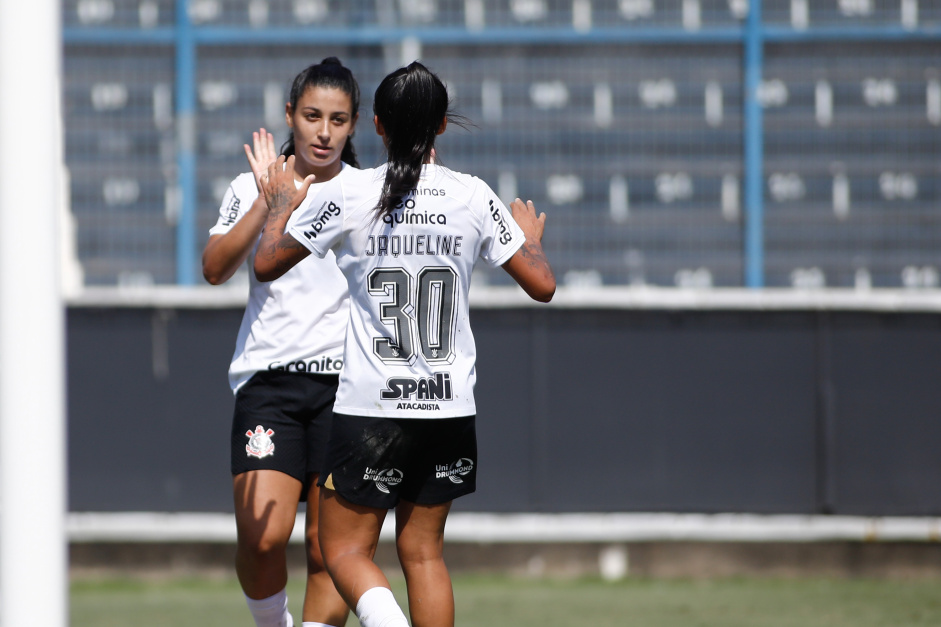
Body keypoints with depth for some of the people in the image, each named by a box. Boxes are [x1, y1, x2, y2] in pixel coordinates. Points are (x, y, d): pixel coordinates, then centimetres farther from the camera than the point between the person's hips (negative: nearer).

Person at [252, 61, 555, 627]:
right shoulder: (474, 197, -2)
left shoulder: (346, 196, -7)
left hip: (370, 406, -3)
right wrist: (531, 236, 24)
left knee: (346, 549, 4)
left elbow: (267, 264, 3)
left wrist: (281, 204, 21)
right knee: (423, 550, 13)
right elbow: (542, 284, 2)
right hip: (450, 408, 3)